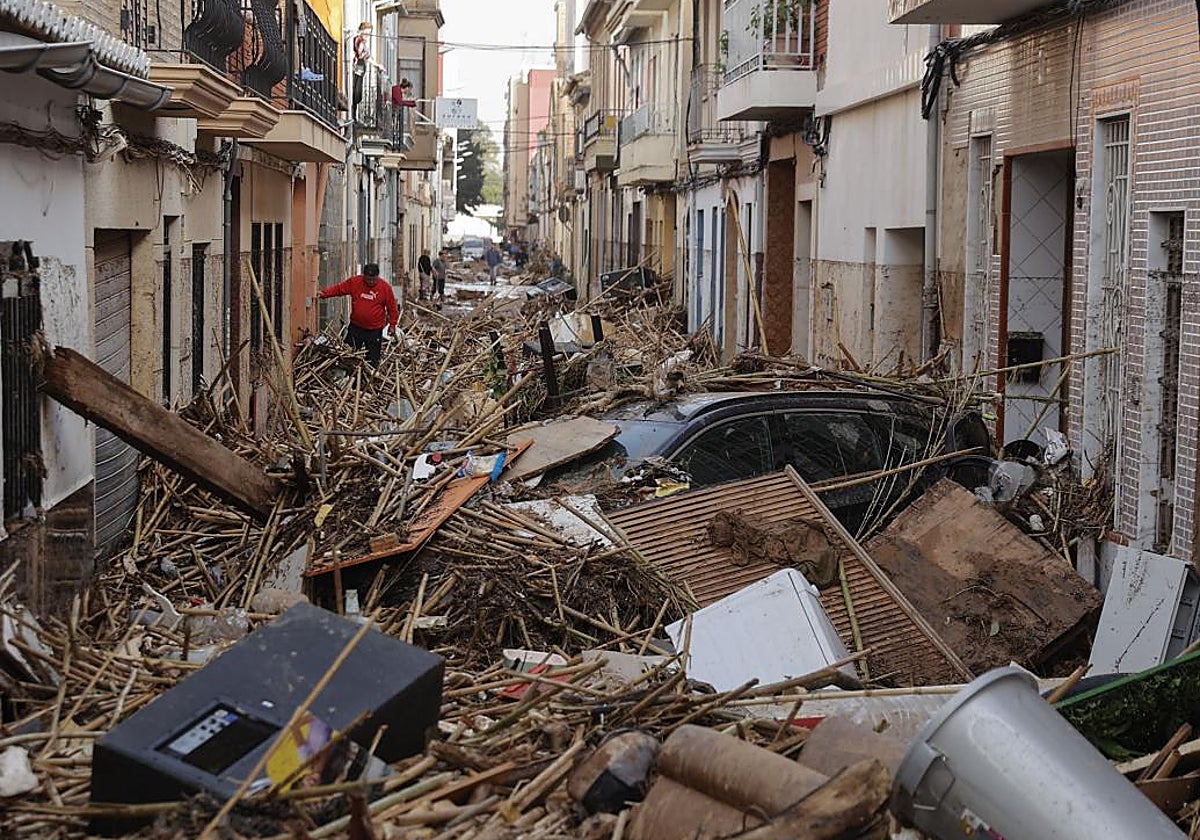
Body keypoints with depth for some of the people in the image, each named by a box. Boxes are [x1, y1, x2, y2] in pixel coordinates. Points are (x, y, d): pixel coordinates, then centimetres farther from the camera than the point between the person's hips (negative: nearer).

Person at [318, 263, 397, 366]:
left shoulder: (385, 287, -9)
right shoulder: (354, 282, -4)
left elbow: (392, 307, -1)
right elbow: (338, 288, 3)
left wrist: (392, 324, 2)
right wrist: (324, 293, -9)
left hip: (375, 330, -2)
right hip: (356, 327, 2)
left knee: (373, 361, 2)